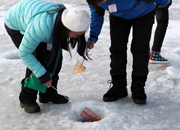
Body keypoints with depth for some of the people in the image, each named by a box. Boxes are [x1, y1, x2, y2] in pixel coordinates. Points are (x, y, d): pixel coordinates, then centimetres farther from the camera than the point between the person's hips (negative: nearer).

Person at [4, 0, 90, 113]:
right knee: (38, 60, -18)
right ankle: (27, 99, -2)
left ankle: (48, 94, 12)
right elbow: (24, 53, -34)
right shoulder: (43, 26, -45)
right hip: (16, 26, -7)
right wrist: (42, 75, -32)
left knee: (56, 57, -4)